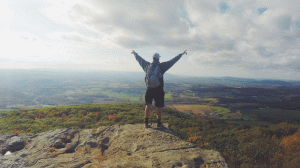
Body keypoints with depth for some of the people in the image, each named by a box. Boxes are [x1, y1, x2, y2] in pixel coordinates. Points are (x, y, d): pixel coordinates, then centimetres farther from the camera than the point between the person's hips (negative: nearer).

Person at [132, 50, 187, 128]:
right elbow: (172, 61, -4)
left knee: (148, 106, 11)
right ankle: (159, 123, 18)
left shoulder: (147, 65, 3)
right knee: (159, 107, 8)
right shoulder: (161, 66, -7)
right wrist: (181, 54, 4)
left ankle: (146, 123, 14)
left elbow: (140, 59, 18)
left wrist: (135, 53, 35)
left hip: (149, 89, 3)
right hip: (158, 89, -3)